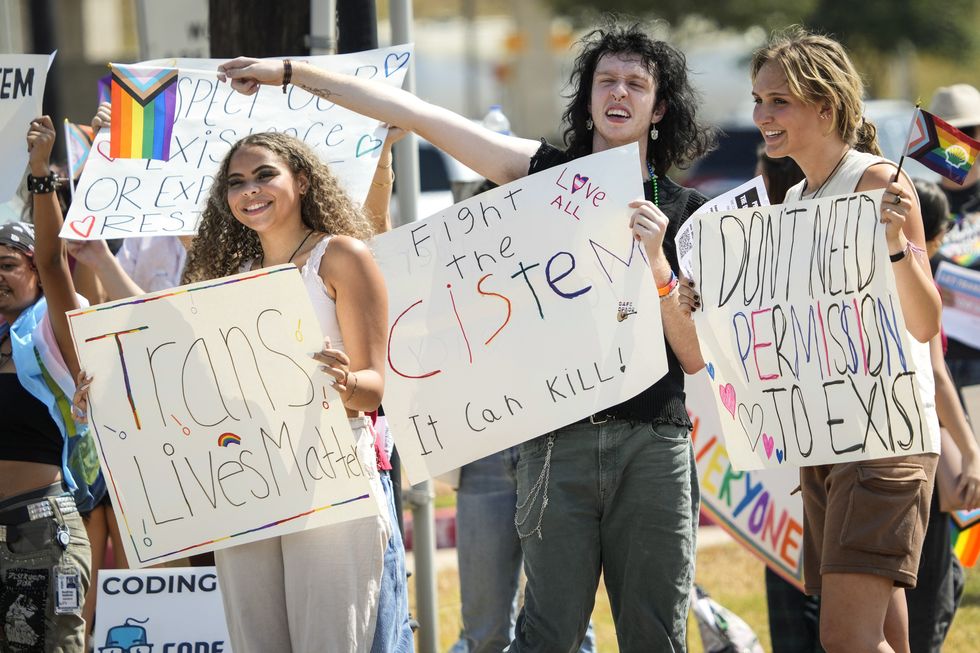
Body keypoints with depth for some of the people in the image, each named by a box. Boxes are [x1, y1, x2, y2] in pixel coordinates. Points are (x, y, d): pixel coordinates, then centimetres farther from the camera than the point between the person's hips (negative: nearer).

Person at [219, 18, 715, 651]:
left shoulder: (686, 213, 8)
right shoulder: (547, 175, 9)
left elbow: (696, 356, 3)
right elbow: (419, 116, 7)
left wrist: (656, 261, -12)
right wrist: (291, 73, 5)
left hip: (653, 442, 0)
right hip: (557, 439, 0)